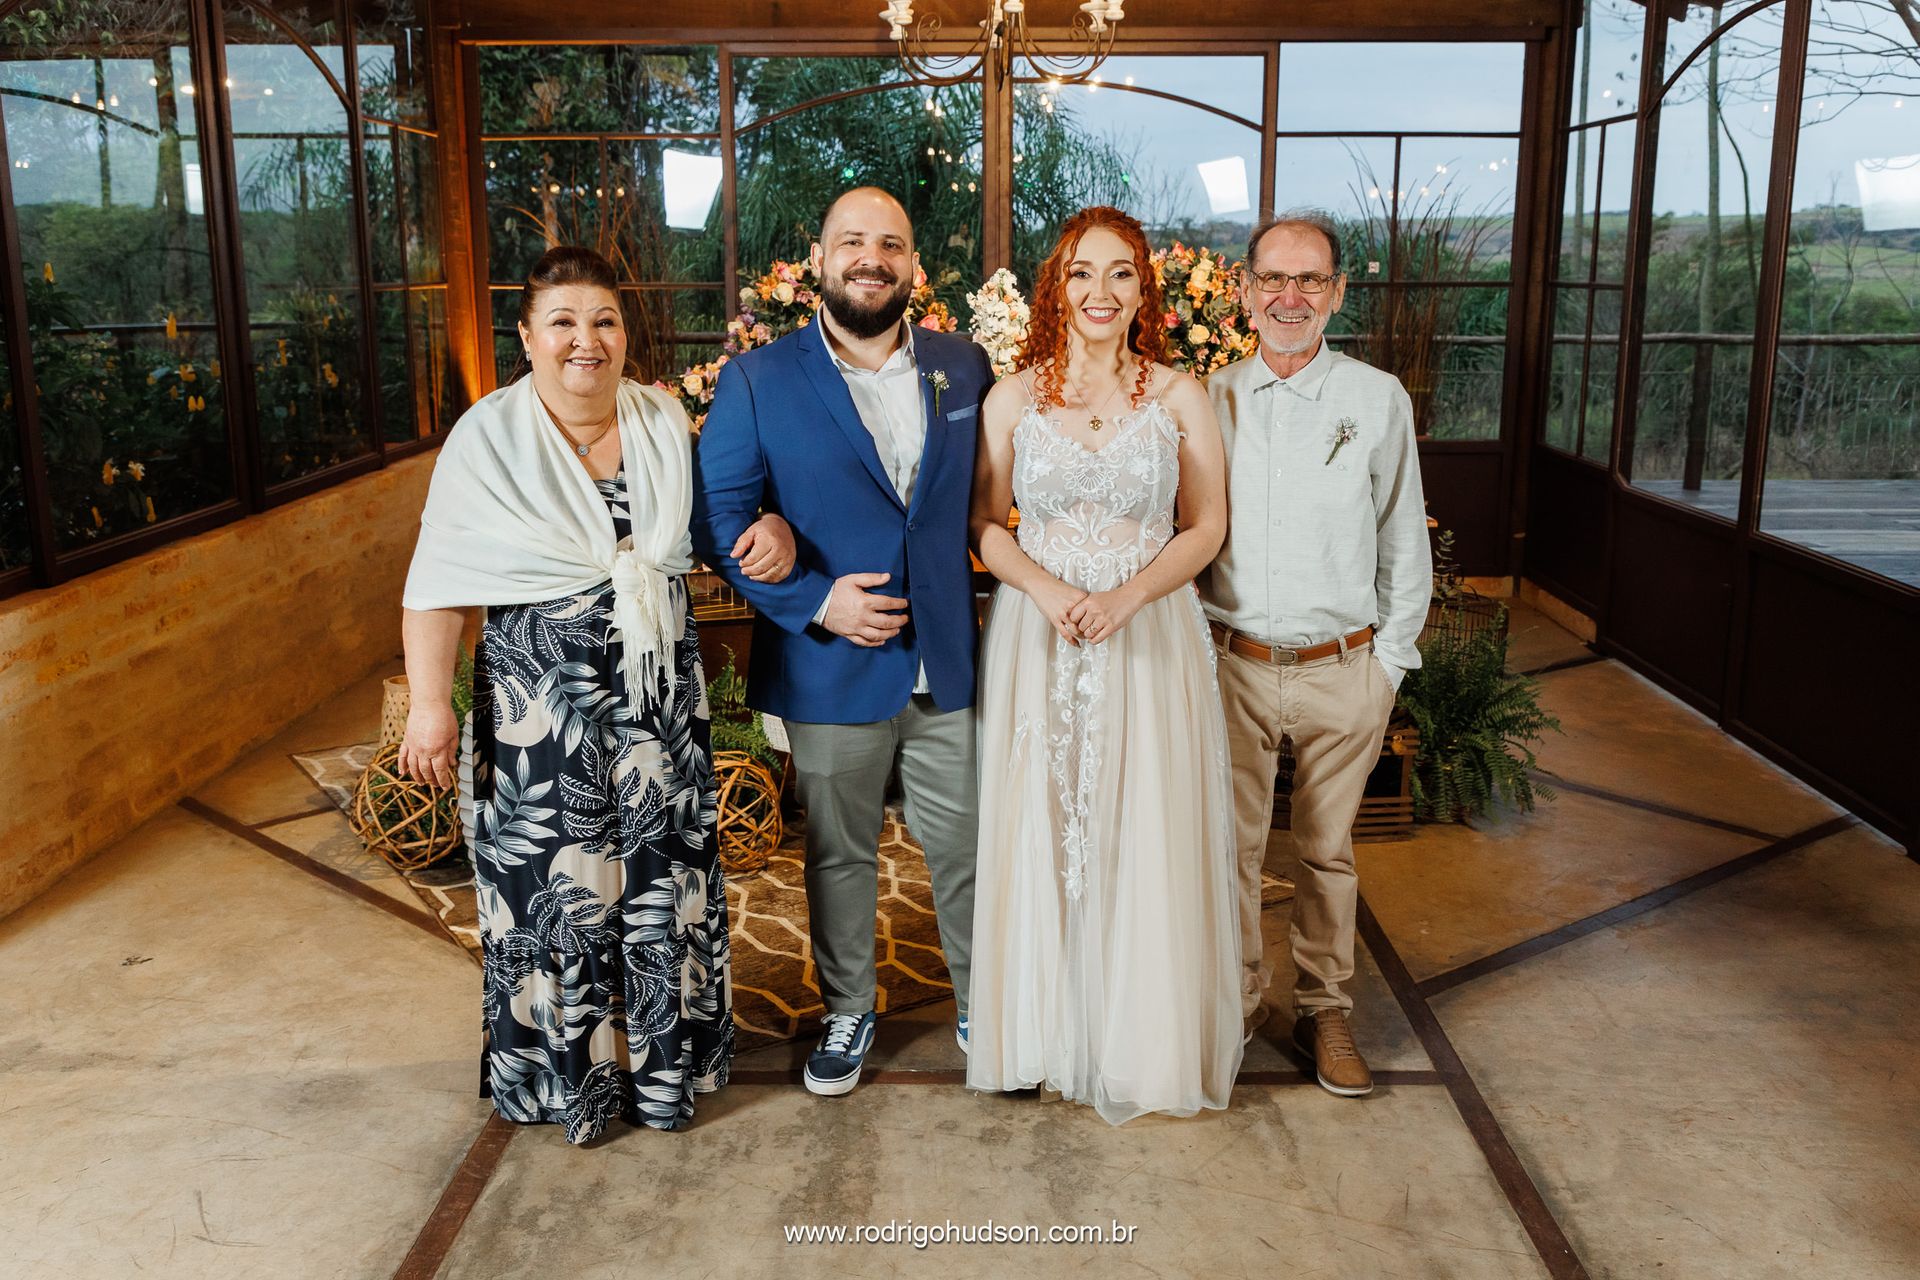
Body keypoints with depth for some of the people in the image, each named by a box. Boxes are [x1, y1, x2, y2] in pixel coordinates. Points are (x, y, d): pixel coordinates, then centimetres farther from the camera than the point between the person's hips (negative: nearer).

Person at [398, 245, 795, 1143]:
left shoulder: (664, 421, 4)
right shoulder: (489, 437, -7)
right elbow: (439, 585, -8)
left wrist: (768, 529, -3)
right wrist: (430, 705, -13)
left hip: (660, 691, 4)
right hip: (542, 702, -3)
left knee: (663, 869, 11)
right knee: (556, 879, 5)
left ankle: (662, 1062, 31)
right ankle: (567, 1071, 27)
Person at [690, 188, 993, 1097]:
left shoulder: (964, 368, 5)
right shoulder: (756, 382, -3)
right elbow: (717, 519, -6)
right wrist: (813, 602, -17)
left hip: (949, 667, 2)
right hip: (831, 671, -1)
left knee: (966, 849, 12)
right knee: (839, 854, 15)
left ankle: (982, 1005, 34)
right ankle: (847, 1011, 36)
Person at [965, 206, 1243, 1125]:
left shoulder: (1179, 398, 2)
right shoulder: (1013, 397, 3)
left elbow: (1205, 528, 2)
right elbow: (985, 523, 4)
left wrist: (1125, 597, -14)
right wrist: (1046, 590, -14)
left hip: (1151, 639, 0)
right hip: (1037, 638, 1)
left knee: (1147, 836, 3)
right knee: (1040, 830, 6)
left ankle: (1145, 1037, 22)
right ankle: (1049, 1028, 24)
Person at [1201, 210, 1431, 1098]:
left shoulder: (1378, 400, -1)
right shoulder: (1210, 400, 2)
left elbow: (1403, 542, 4)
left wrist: (1391, 658, 2)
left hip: (1343, 671, 0)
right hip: (1230, 662, 1)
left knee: (1328, 849, 12)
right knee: (1232, 844, 7)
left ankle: (1324, 1011, 29)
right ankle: (1237, 1002, 26)